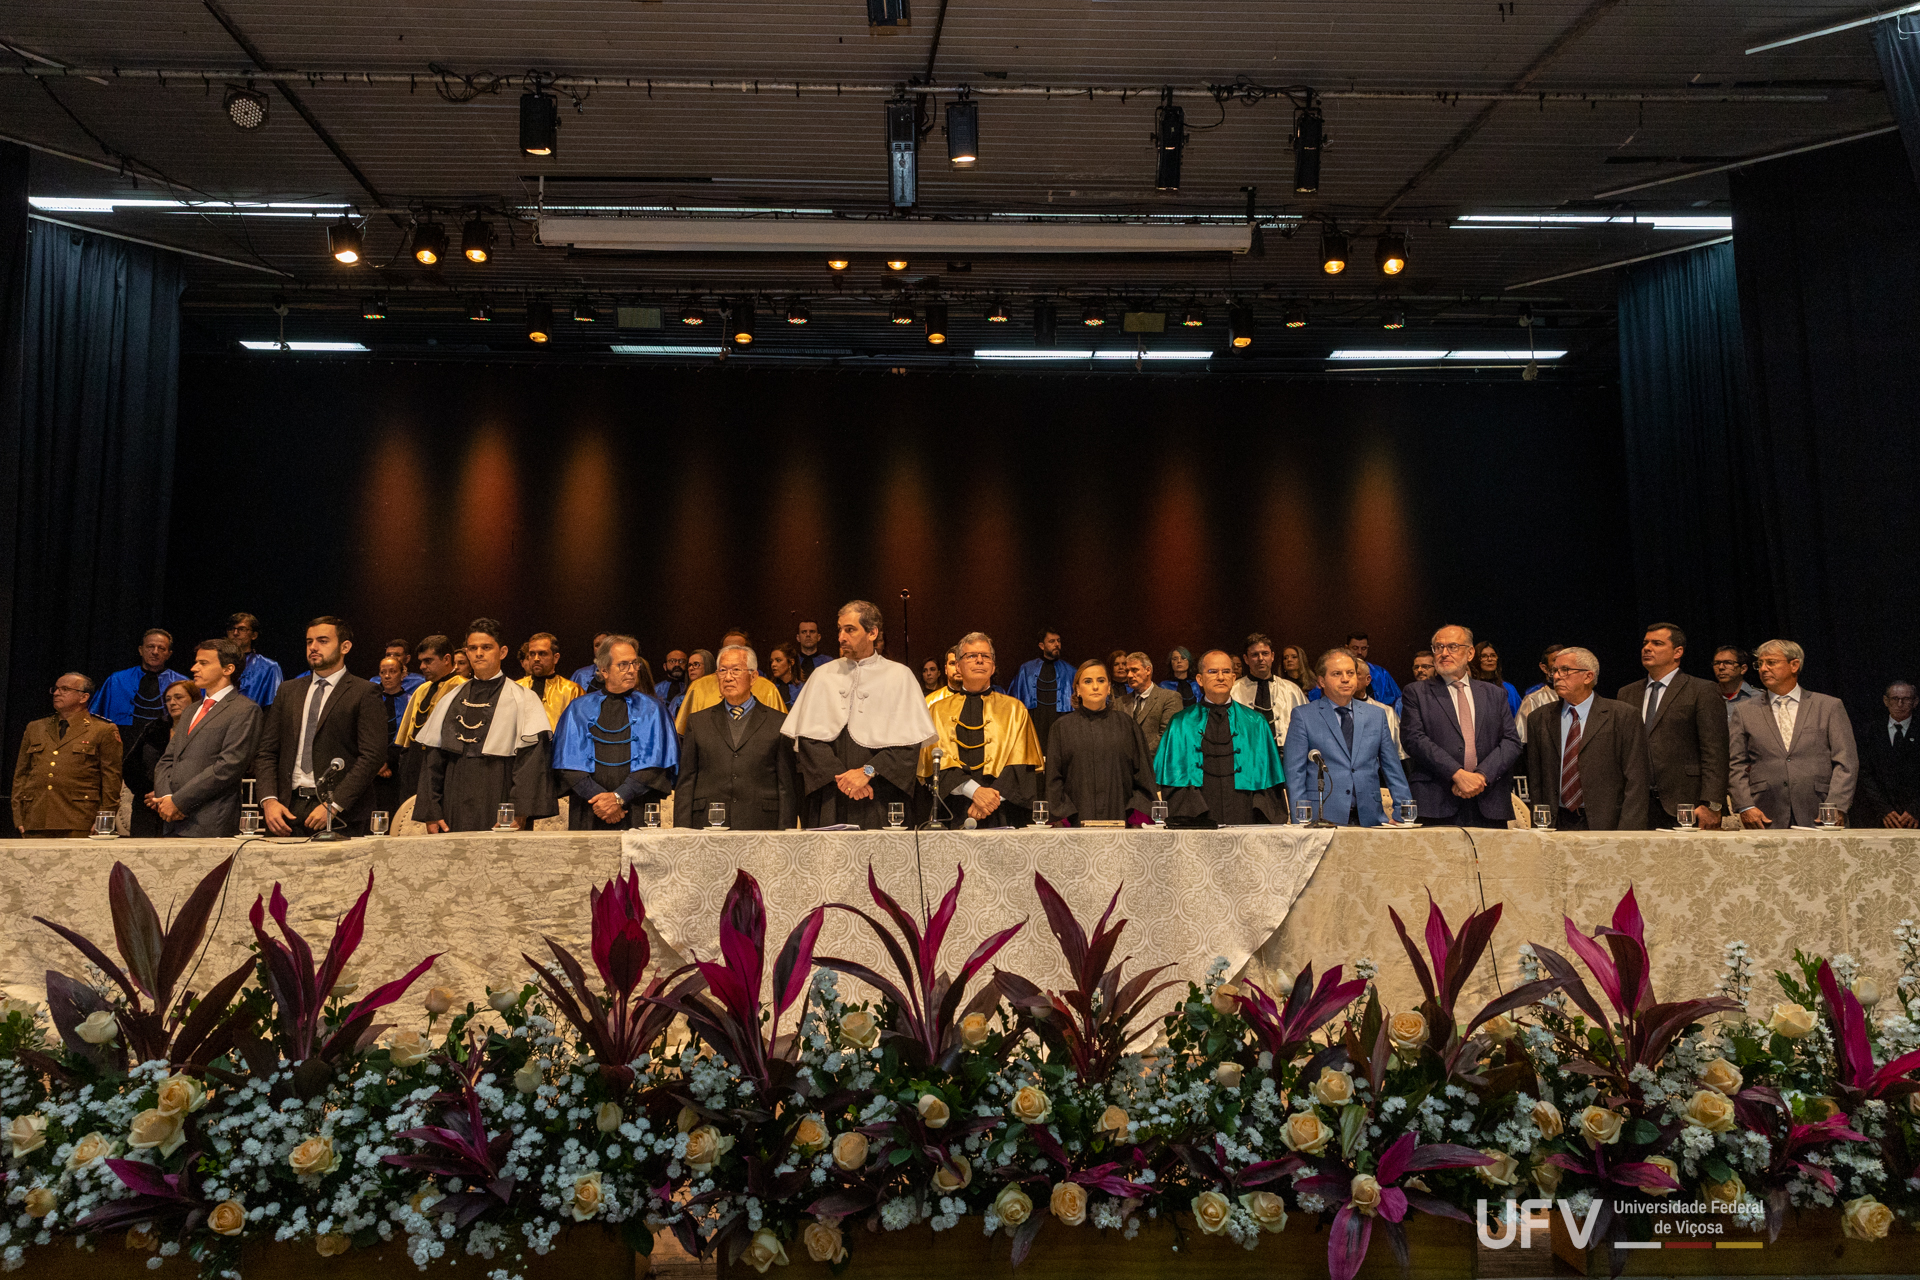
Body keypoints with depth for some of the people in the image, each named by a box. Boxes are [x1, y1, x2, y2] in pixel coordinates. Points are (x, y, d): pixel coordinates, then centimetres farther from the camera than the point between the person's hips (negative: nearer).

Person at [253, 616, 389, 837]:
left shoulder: (364, 693, 0)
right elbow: (265, 751, 14)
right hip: (288, 810, 4)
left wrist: (333, 806, -14)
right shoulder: (288, 691, 17)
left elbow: (373, 756, -8)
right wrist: (269, 800, -2)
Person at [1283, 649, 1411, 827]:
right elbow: (1295, 773, 1)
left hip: (1369, 819, 3)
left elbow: (1393, 769, 16)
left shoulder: (1377, 715, 15)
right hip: (1323, 818, -3)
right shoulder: (1303, 716, 4)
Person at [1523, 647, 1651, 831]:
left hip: (1606, 824, -2)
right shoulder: (1539, 719, 10)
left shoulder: (1625, 716, 0)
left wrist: (1626, 834, -11)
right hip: (1556, 825, 3)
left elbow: (1636, 783, -4)